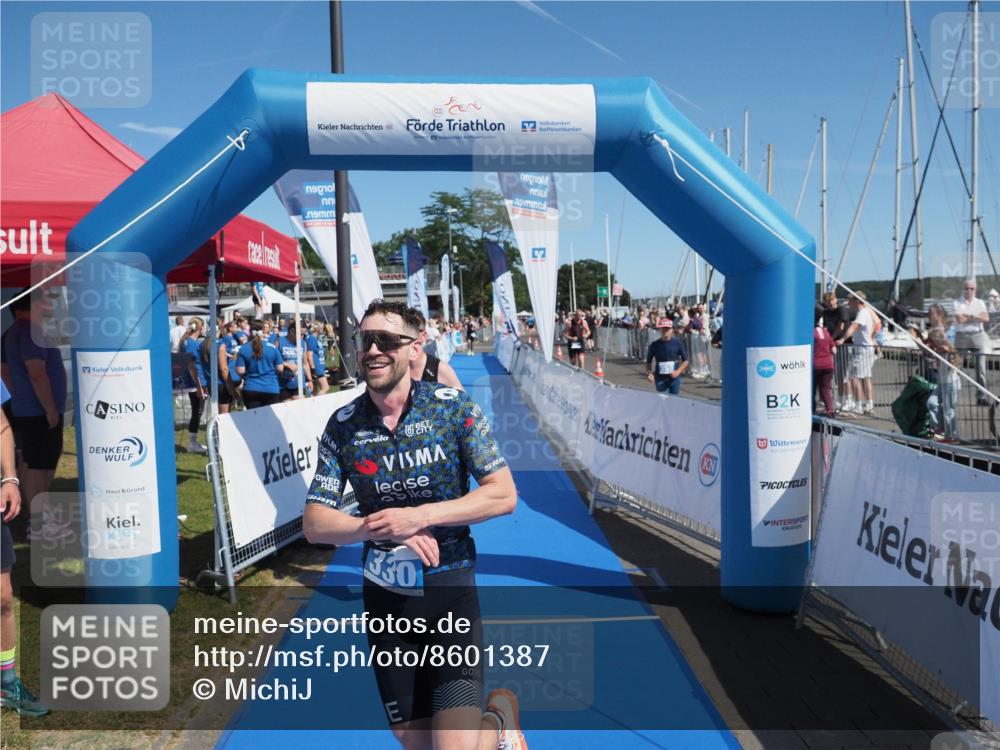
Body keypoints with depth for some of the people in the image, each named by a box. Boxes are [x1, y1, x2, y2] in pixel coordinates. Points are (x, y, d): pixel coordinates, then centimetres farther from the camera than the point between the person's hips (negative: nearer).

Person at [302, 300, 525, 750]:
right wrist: (379, 527, -23)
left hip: (449, 589, -3)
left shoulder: (453, 408, -11)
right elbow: (315, 524, -5)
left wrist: (418, 516, -23)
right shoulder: (342, 426, -5)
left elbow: (503, 495, -13)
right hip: (385, 596, 3)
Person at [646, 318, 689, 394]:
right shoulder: (654, 345, -2)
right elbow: (648, 362, 9)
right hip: (660, 379, -1)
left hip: (674, 378, 1)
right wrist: (649, 373, -9)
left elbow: (685, 361, 4)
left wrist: (678, 371, -11)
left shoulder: (678, 343, -2)